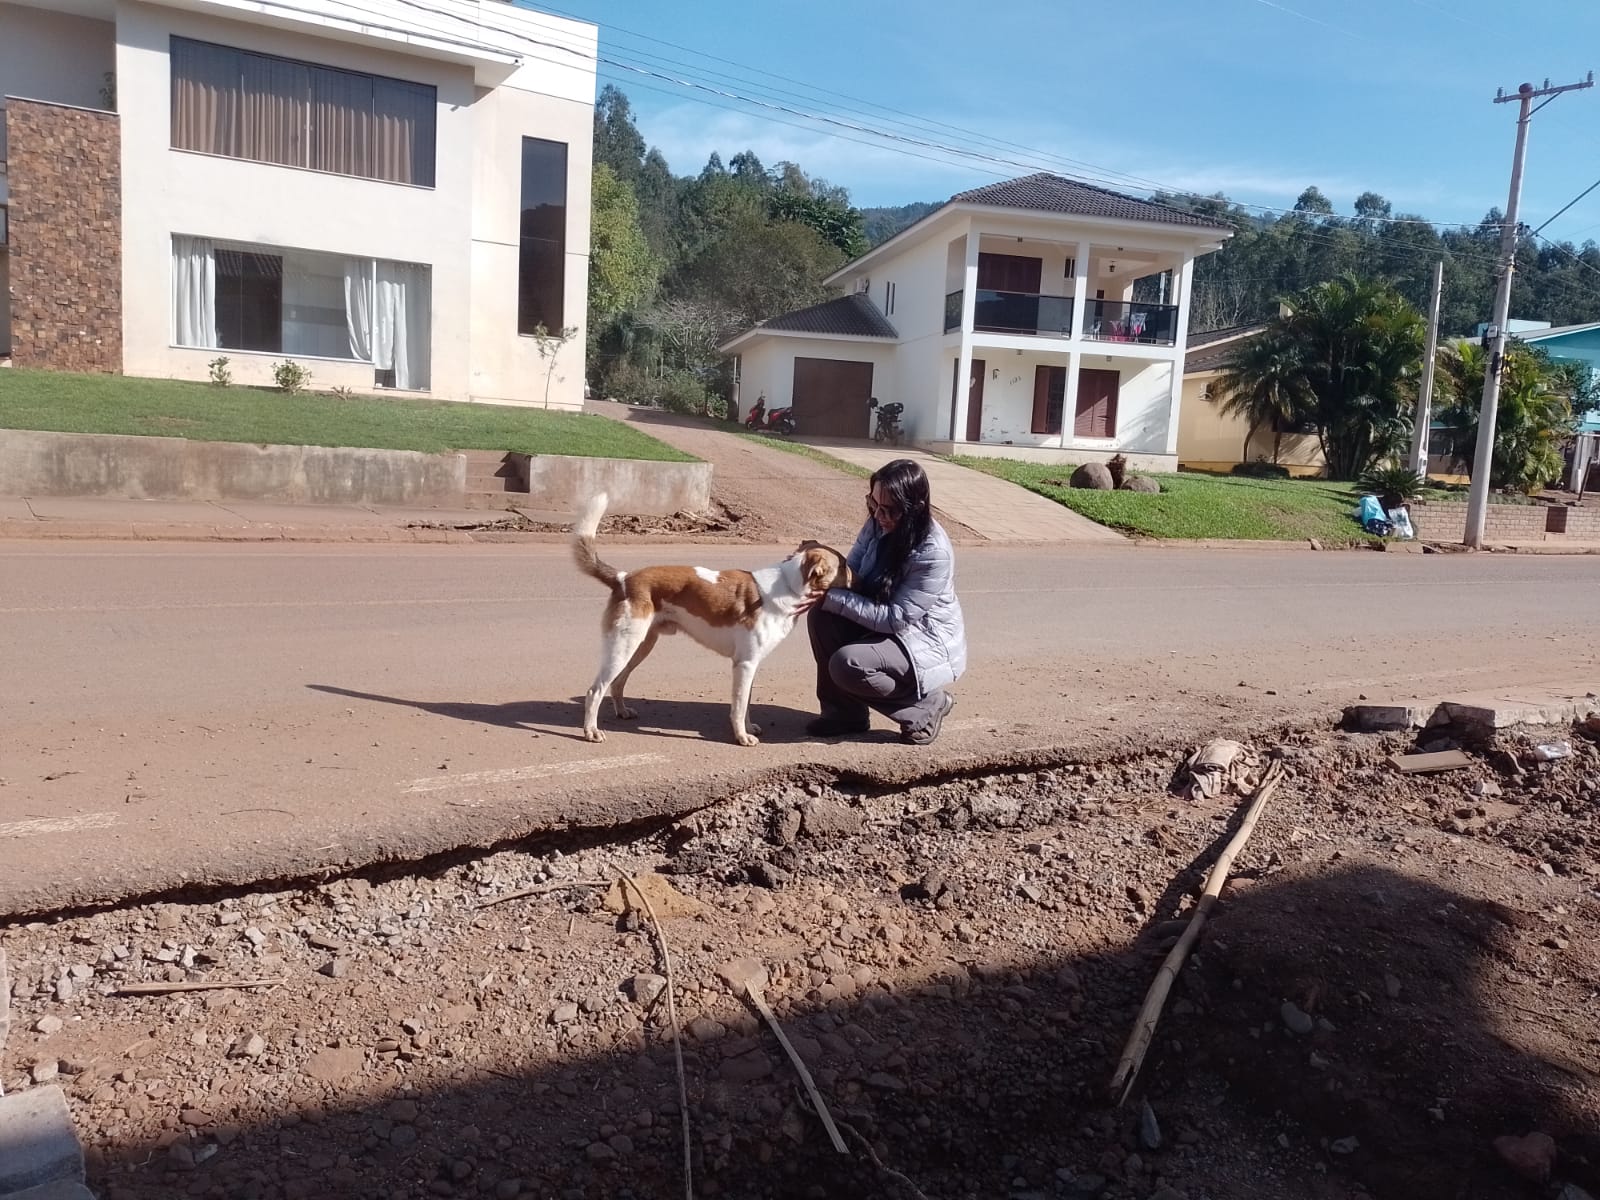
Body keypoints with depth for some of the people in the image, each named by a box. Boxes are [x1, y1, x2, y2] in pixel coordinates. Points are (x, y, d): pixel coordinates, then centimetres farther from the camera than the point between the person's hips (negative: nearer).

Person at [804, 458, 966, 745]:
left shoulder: (933, 553, -29)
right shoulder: (878, 525, -7)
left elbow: (895, 618, -28)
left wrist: (833, 597, -30)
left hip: (927, 643, -8)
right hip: (883, 626, 8)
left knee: (847, 665, -29)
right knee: (821, 615, -15)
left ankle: (925, 707, -4)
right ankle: (845, 710, 0)